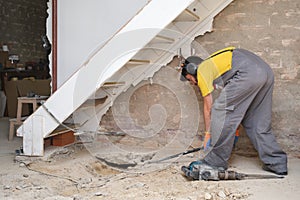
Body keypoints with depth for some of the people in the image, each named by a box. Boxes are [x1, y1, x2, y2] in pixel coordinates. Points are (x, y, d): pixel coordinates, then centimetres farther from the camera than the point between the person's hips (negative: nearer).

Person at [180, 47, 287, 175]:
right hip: (266, 71, 10)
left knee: (221, 111, -2)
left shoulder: (202, 70, 9)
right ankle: (276, 163, 17)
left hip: (248, 73, -10)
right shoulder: (214, 64, 34)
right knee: (259, 123, 16)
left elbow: (208, 107, 9)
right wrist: (233, 126, 33)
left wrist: (208, 134, 17)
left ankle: (215, 161, 2)